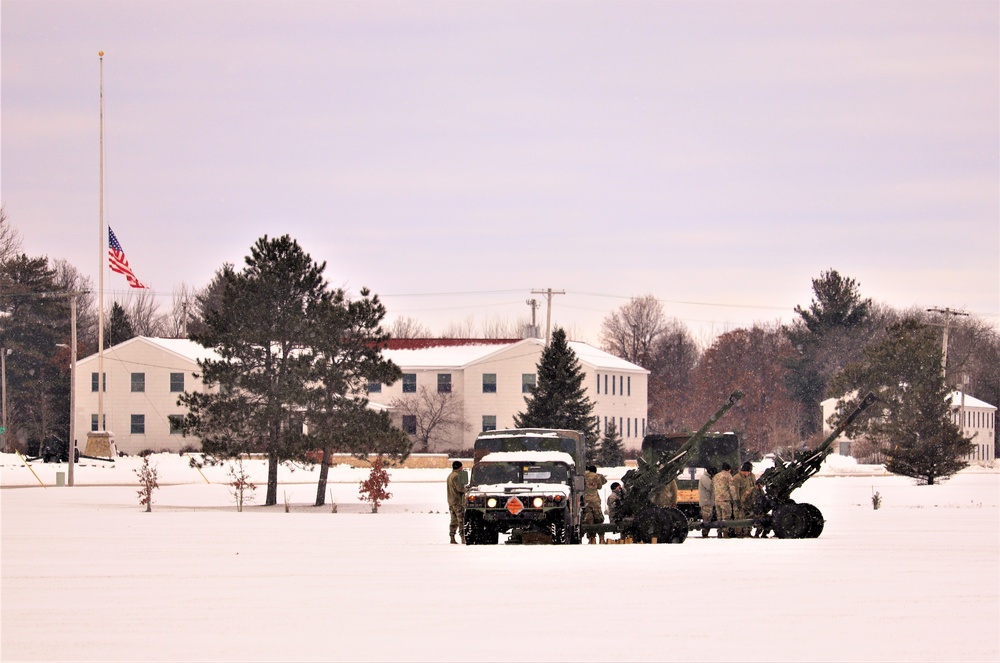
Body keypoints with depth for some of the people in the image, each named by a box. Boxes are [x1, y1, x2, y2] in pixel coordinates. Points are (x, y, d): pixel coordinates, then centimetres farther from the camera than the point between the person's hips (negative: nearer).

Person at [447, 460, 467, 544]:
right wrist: (464, 489, 0)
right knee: (461, 520, -8)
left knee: (454, 520, 10)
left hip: (451, 501, 9)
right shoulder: (456, 476, -14)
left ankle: (452, 538, 8)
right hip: (458, 501, -9)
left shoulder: (450, 476, 17)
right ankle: (463, 538, -12)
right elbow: (460, 488, -19)